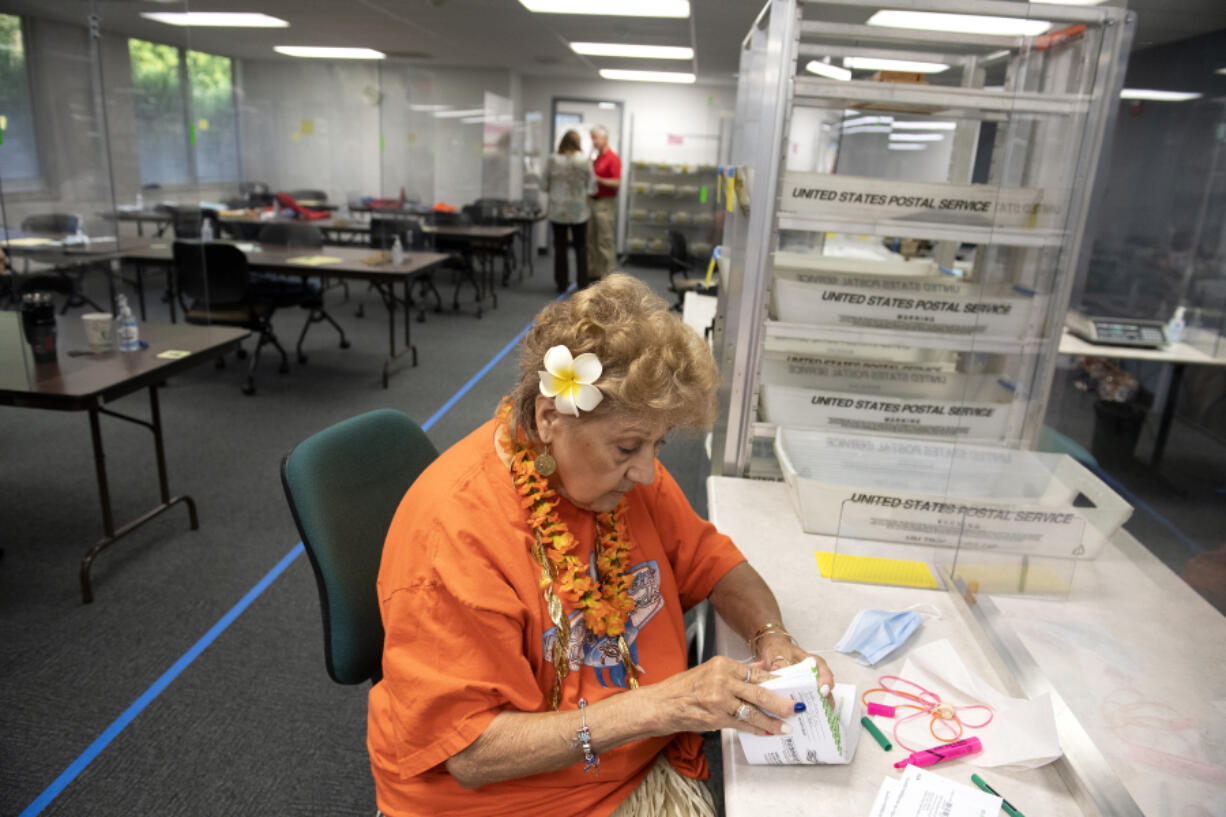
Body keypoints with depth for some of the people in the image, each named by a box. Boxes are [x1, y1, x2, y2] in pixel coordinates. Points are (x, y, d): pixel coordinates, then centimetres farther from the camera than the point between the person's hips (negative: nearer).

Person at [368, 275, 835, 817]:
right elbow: (471, 755, -22)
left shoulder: (624, 470, -5)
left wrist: (771, 638, -12)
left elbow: (711, 563, 8)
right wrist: (658, 705, -29)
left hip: (648, 772, 6)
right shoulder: (455, 529, -25)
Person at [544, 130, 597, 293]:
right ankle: (582, 283, 13)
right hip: (579, 210, -1)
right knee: (581, 247, 11)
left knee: (560, 247, 10)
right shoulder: (584, 161, -11)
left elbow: (545, 184, -1)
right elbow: (592, 187, -6)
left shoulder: (553, 160, -9)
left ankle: (562, 283, 14)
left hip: (558, 210, 1)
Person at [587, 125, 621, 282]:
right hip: (593, 202, 9)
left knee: (605, 242, -7)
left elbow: (617, 183, -17)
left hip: (605, 204, -9)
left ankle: (608, 277, -2)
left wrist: (597, 179, -19)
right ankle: (593, 273, 20)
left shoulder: (612, 159, -9)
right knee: (591, 241, 11)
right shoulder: (596, 159, 16)